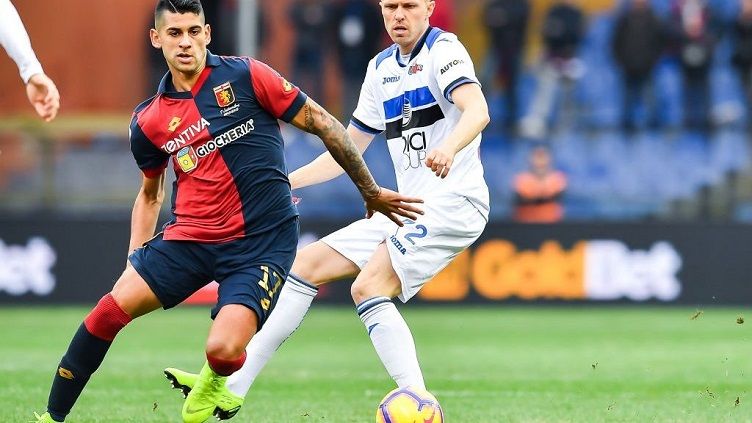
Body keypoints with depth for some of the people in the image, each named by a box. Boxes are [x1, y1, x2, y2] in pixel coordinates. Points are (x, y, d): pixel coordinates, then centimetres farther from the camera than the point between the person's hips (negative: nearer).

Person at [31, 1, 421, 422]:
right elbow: (150, 193, 23)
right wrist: (135, 259, 10)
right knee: (112, 307, -15)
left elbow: (322, 123, 0)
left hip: (264, 241, -3)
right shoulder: (148, 123, 6)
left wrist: (371, 192, 4)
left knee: (223, 351, -22)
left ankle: (213, 382, 18)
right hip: (190, 235, 3)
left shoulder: (245, 75, -6)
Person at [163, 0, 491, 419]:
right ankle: (232, 388, 10)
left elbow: (477, 110, -26)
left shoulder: (443, 49, -7)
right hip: (409, 210, 9)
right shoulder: (381, 67, 18)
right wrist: (287, 181, 19)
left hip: (453, 201, -9)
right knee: (308, 264, 8)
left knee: (368, 286, -26)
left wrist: (449, 147, -46)